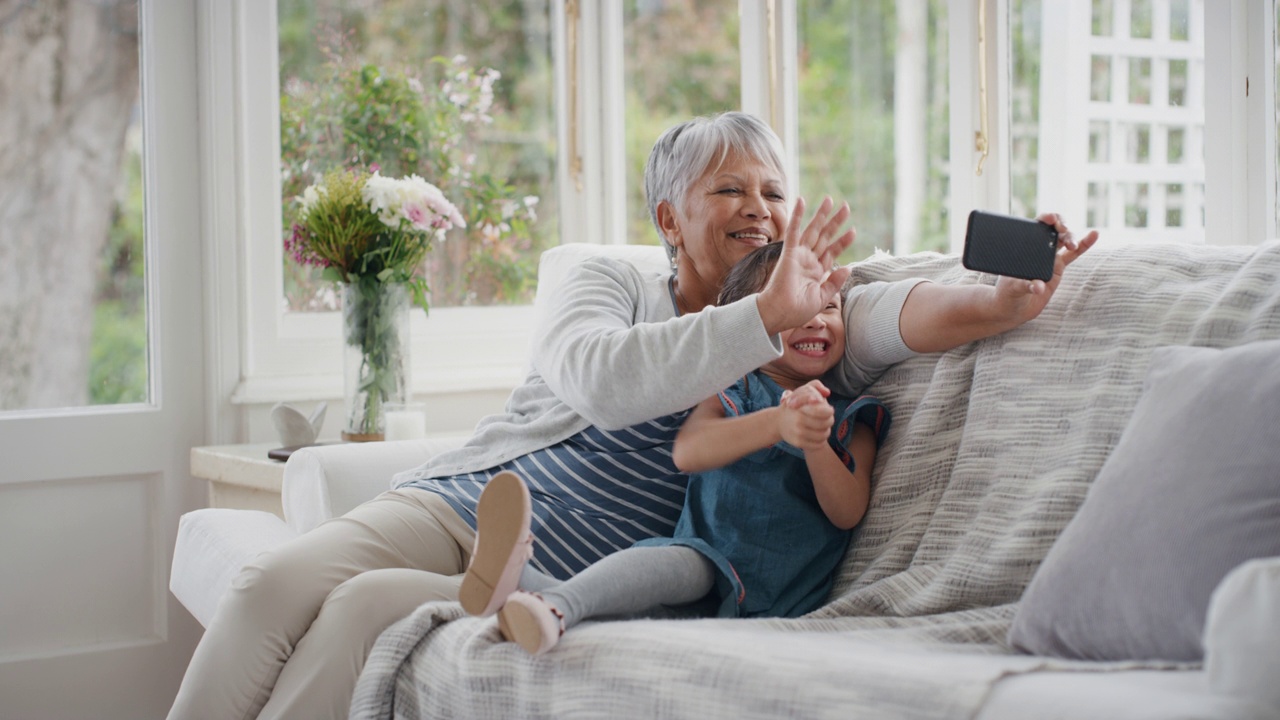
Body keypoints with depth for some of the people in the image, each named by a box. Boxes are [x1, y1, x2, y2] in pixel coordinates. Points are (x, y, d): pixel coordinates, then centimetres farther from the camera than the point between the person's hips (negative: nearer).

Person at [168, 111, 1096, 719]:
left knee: (367, 608, -27)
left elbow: (900, 313, -9)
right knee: (276, 583, -24)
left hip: (563, 586, -2)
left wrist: (1006, 300, -30)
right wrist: (763, 314, -23)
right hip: (457, 503, 2)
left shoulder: (806, 339, 12)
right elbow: (602, 379, -14)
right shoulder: (612, 283, 9)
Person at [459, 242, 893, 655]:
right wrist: (777, 424, -26)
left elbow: (848, 513, 1)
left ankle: (557, 604, -58)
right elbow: (687, 452, -10)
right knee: (681, 562, -37)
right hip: (708, 572, 2)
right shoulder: (731, 393, 13)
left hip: (783, 604, -2)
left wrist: (816, 442, -18)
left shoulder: (852, 421, 17)